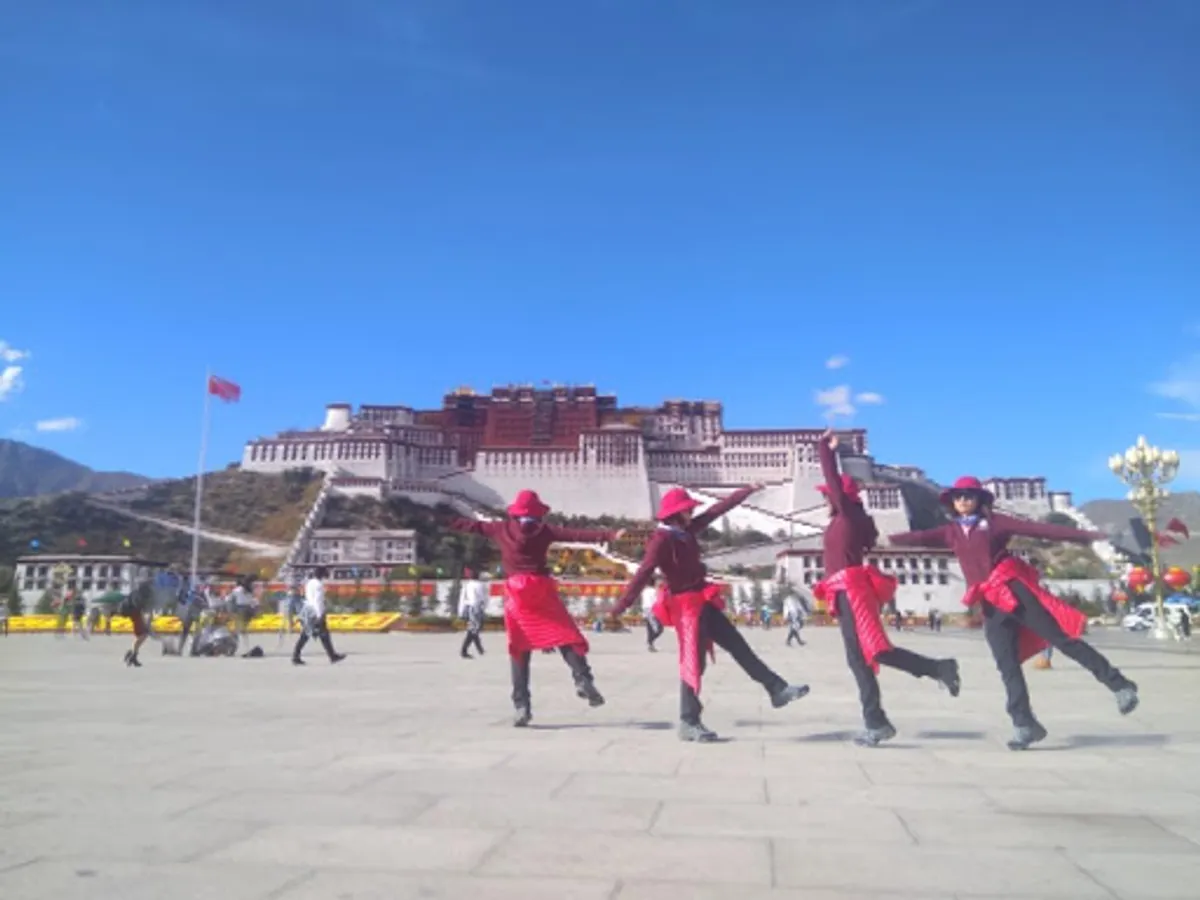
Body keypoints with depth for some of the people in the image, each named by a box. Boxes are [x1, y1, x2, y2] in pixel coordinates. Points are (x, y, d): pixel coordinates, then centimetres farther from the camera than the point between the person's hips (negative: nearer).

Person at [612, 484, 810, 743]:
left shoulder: (686, 531, 7)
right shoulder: (662, 540, -18)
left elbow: (718, 509, 14)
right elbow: (643, 574, -26)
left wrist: (748, 491, 18)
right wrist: (620, 607, -32)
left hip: (703, 602, 9)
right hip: (686, 606, -9)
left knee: (738, 646, 12)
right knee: (693, 663, -4)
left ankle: (777, 689, 20)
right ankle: (689, 723, 6)